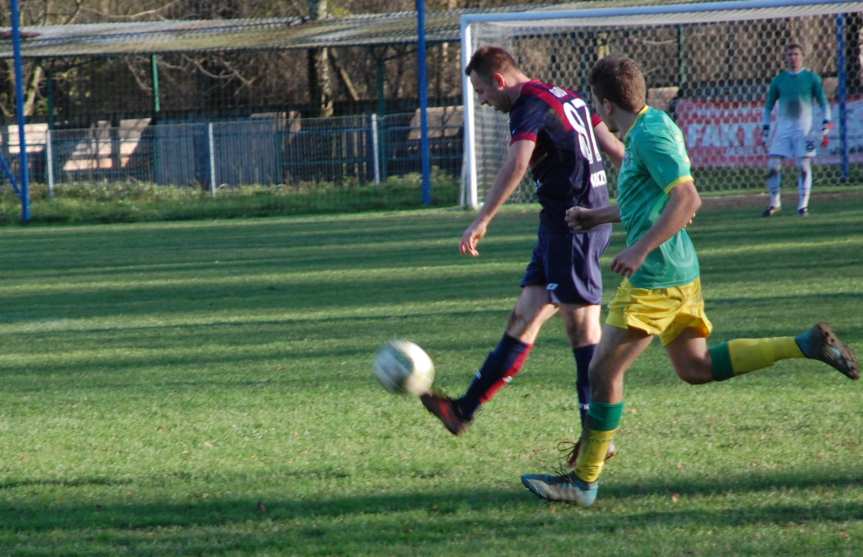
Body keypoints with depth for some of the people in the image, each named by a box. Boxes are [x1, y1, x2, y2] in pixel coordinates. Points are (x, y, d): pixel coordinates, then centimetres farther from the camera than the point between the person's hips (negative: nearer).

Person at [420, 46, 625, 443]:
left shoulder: (531, 105, -13)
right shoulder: (565, 97, 17)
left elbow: (517, 164, -28)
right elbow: (613, 147, 21)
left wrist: (482, 221, -33)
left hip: (572, 224, -10)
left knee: (582, 328, -7)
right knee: (524, 319, 10)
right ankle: (464, 410, 14)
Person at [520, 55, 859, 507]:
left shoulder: (650, 135, -17)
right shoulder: (653, 125, 14)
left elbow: (686, 199, -25)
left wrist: (641, 249, -27)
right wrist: (598, 216, 25)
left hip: (654, 279, -10)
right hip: (681, 272, 10)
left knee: (603, 371, -4)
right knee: (695, 367, 15)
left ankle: (584, 481, 2)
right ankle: (807, 345, 10)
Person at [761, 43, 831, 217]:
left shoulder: (811, 78, 2)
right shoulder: (779, 80, 8)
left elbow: (823, 103, 4)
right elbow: (768, 107, 15)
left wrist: (825, 128, -6)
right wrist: (766, 131, 7)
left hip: (803, 128, -2)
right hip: (782, 129, 2)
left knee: (804, 166, -7)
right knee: (772, 166, -5)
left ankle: (803, 205, -1)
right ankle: (774, 203, 8)